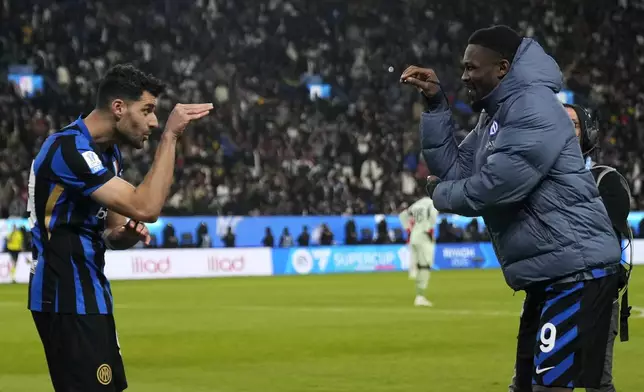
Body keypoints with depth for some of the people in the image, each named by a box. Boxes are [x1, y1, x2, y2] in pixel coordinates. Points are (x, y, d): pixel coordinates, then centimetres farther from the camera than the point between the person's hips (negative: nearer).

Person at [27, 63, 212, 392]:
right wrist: (169, 136, -24)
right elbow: (146, 208, -28)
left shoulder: (109, 152, 13)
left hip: (87, 294, 10)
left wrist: (125, 234, -5)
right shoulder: (71, 149, -19)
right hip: (69, 299, -10)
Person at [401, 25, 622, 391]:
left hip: (577, 269, -11)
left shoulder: (533, 108, -15)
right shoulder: (494, 117, 18)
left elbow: (494, 186, -20)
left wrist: (439, 194, -1)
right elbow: (454, 170, 12)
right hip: (547, 274, 11)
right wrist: (436, 104, 6)